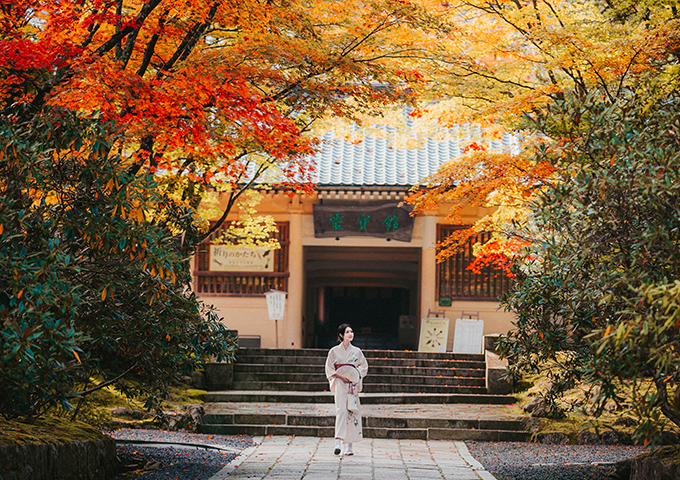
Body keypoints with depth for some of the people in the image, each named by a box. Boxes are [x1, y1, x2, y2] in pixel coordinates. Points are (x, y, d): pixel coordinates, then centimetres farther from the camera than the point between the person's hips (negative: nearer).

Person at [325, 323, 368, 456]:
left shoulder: (356, 351, 9)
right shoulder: (334, 351, 3)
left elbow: (364, 365, 18)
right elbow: (329, 369, 3)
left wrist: (358, 376, 0)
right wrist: (340, 376, -11)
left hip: (353, 385, 3)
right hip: (340, 384, -3)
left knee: (352, 412, 1)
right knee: (341, 410, -16)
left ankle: (349, 445, 7)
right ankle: (338, 443, -24)